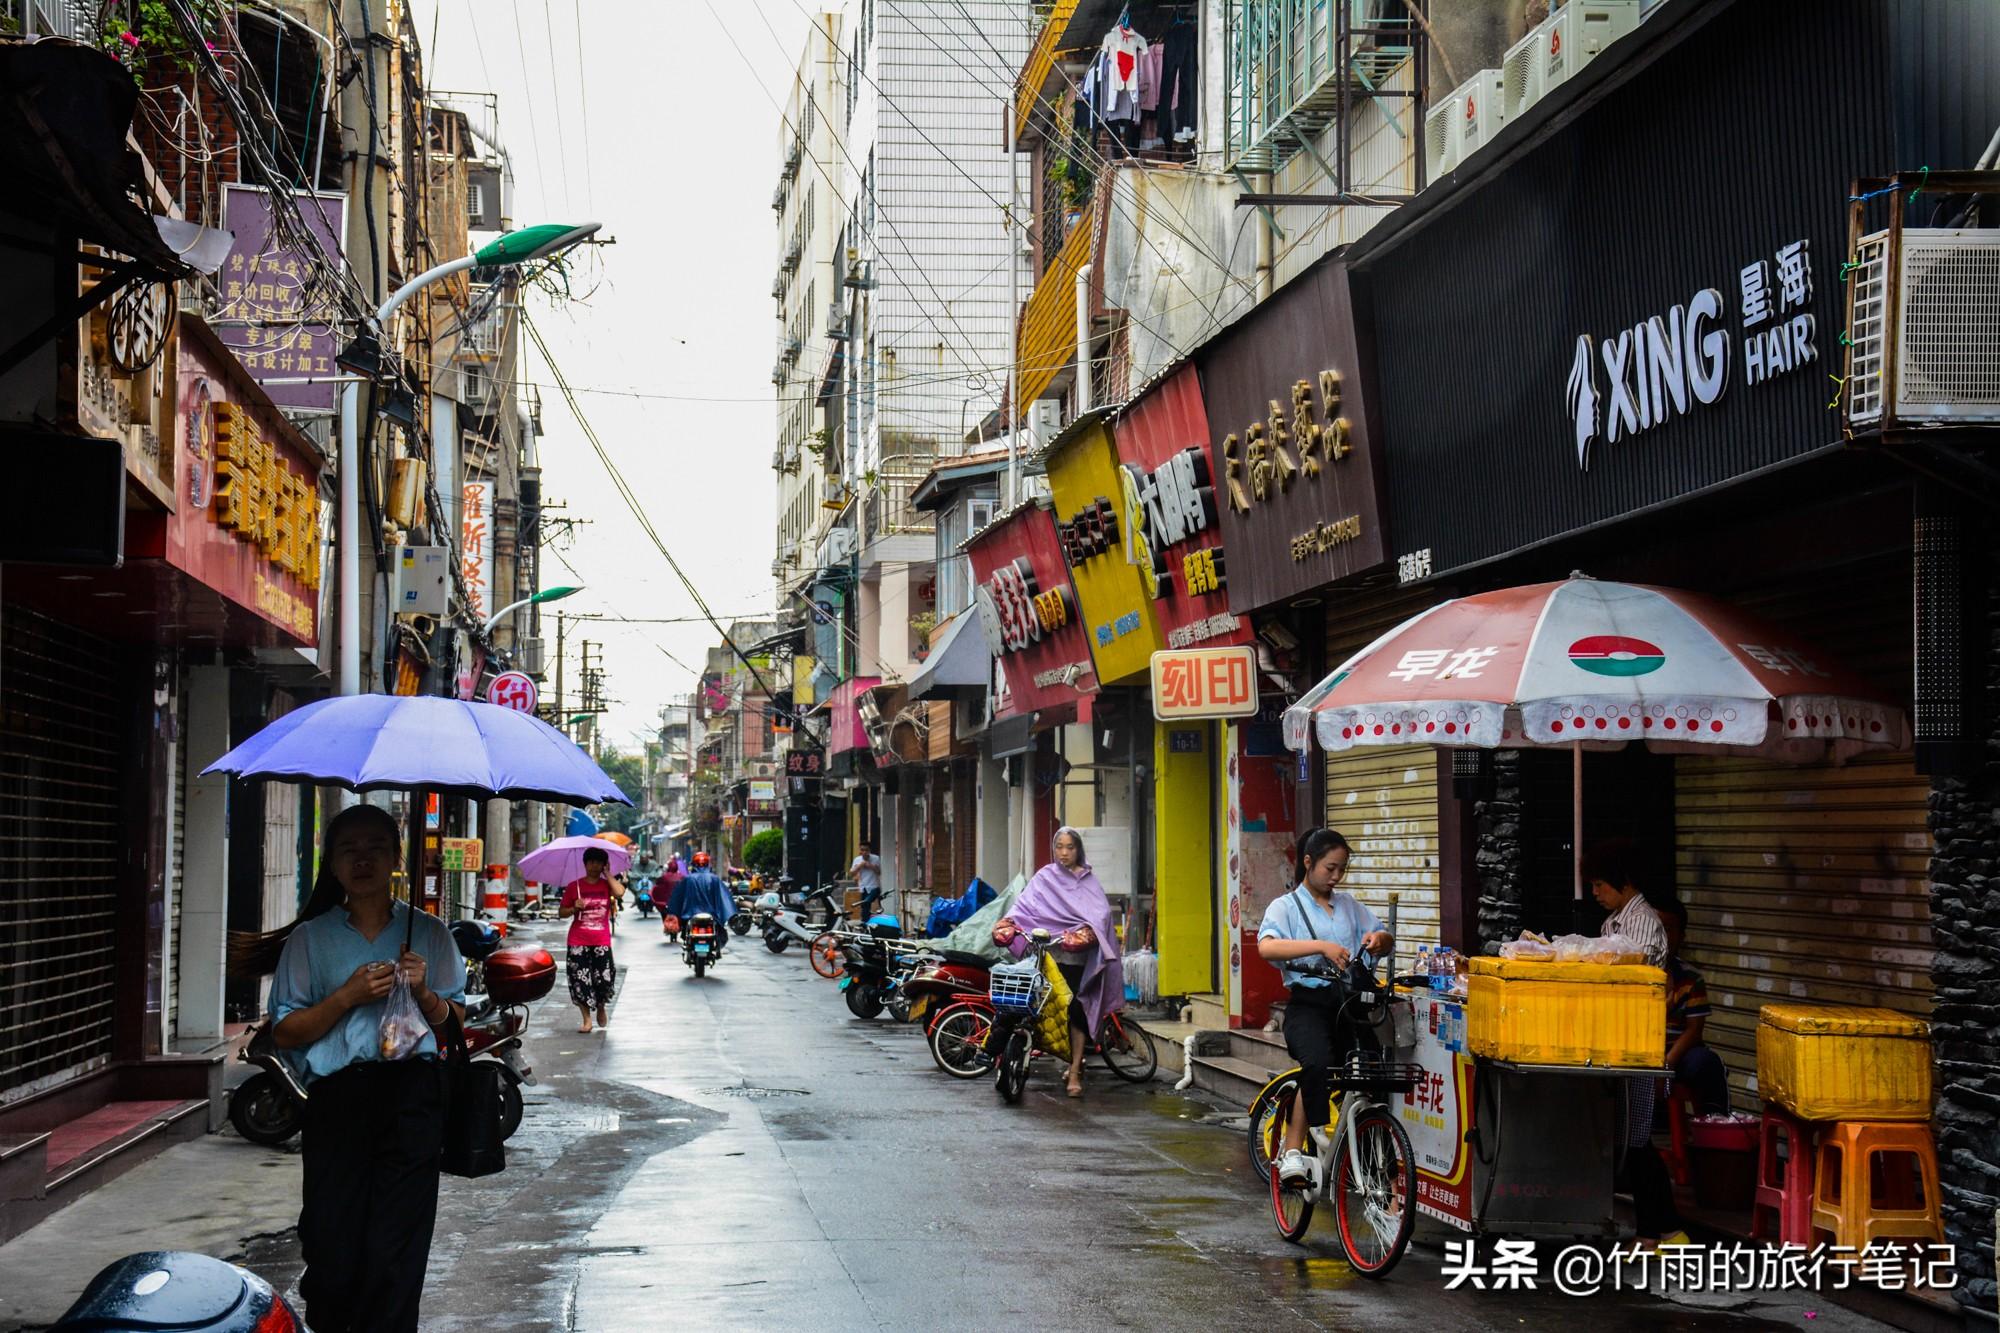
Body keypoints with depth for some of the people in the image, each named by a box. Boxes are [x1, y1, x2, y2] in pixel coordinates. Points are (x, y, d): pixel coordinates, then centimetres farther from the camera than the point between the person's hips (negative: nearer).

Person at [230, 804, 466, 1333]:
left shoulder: (428, 932, 13)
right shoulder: (310, 938, 10)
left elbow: (455, 1022, 16)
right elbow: (284, 1032, 5)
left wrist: (423, 993, -3)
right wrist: (347, 996, -8)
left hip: (410, 1094, 0)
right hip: (336, 1096, 0)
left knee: (395, 1256, -7)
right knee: (332, 1245, -4)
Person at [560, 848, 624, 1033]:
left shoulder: (607, 884, 7)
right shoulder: (574, 886, 4)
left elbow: (620, 893, -16)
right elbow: (561, 912, 7)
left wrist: (607, 874, -6)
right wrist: (574, 908, -13)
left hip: (601, 941, 0)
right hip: (578, 941, 0)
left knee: (604, 977, -1)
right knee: (580, 979, -3)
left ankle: (601, 1009, 28)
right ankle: (587, 1019, 7)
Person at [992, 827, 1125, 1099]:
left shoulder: (1088, 879, 12)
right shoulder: (1045, 877, 12)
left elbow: (1101, 912, -1)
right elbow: (1026, 903, 0)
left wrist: (1088, 931, -20)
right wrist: (1008, 921, -19)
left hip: (1080, 956, -1)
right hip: (1052, 954, 1)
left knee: (1077, 1010, -7)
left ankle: (1075, 1072, -8)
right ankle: (1075, 1062, 16)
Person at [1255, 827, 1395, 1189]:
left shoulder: (1349, 905, 18)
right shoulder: (1286, 907, 1)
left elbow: (1387, 940, 19)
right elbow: (1266, 947, -19)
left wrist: (1378, 938, -6)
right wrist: (1321, 946, -30)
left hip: (1348, 1002, 6)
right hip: (1308, 1003, -5)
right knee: (1318, 1064, -31)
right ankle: (1292, 1153, -25)